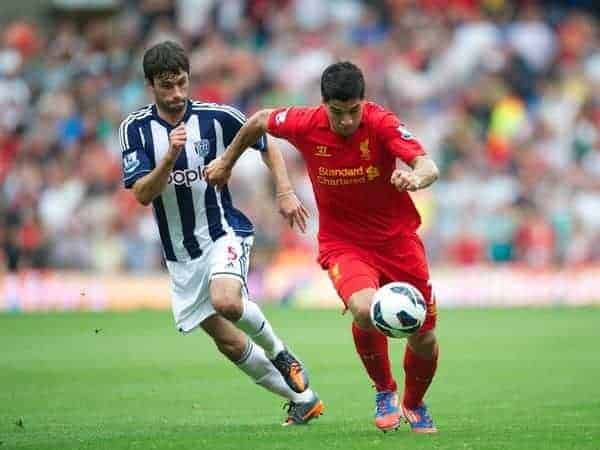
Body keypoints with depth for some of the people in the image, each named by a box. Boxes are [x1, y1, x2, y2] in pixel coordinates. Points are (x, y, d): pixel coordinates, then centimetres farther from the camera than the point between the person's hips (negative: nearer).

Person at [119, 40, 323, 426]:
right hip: (180, 253, 3)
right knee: (228, 342, 3)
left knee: (226, 301, -33)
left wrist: (285, 193, -2)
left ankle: (278, 352, -3)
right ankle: (303, 400, 19)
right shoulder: (136, 128, -4)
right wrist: (170, 157, -29)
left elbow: (266, 144, 9)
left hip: (224, 231, -3)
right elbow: (142, 194, -13)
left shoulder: (216, 117, -7)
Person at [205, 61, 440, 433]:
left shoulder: (382, 123, -21)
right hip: (342, 242, 0)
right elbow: (260, 121, 7)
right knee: (365, 309, -31)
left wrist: (415, 178, -58)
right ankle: (385, 392, -2)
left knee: (424, 338, 4)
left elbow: (429, 167, -35)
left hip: (397, 238, 0)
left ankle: (415, 406, 39)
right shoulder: (306, 124, -15)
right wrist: (227, 162, 17)